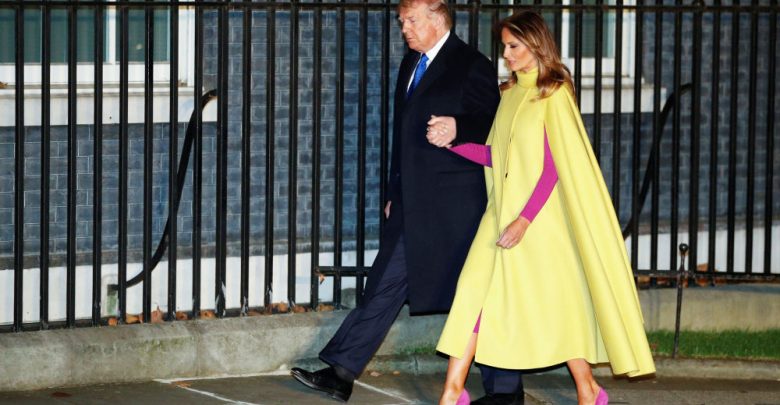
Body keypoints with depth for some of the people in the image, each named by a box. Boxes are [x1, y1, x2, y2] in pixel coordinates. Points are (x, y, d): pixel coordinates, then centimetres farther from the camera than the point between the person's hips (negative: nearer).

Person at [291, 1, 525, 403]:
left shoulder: (471, 67, -9)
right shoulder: (411, 64, 16)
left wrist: (457, 131, -29)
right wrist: (394, 193, 22)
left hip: (456, 204, -8)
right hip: (413, 204, 8)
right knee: (385, 284, 8)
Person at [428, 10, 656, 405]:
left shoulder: (554, 94, -9)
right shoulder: (509, 94, 11)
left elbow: (554, 165, -14)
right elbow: (495, 156, 11)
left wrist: (524, 220, -19)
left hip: (540, 214, -6)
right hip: (502, 210, 6)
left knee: (556, 298, 2)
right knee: (476, 288, -2)